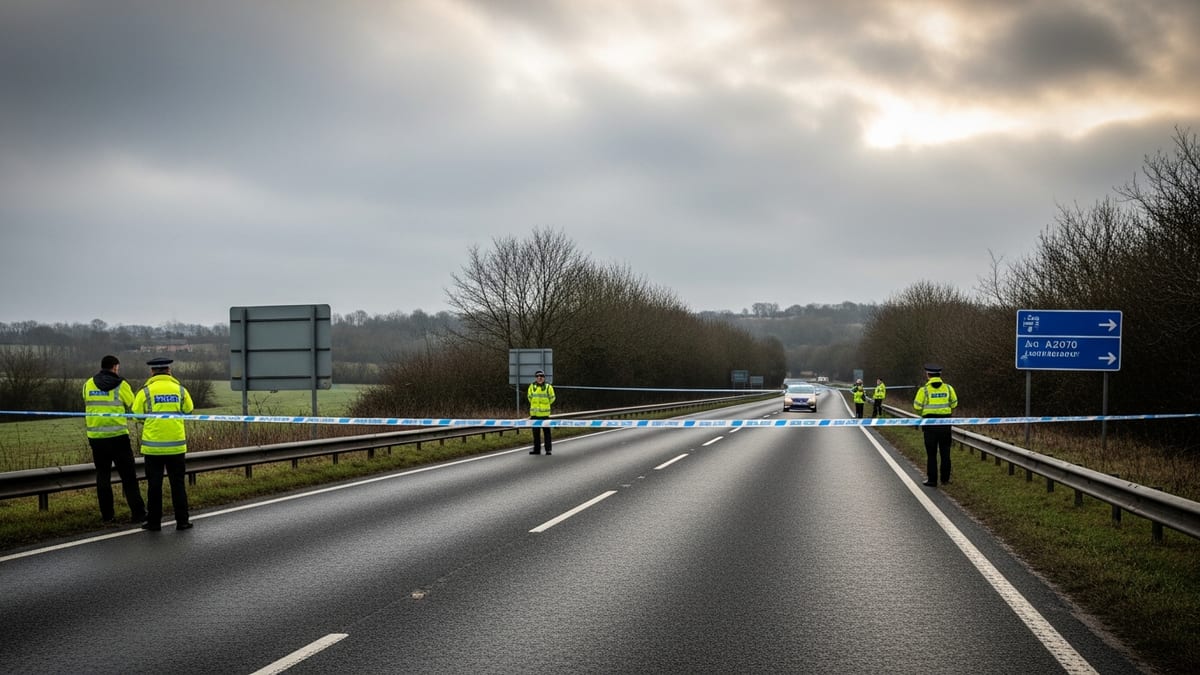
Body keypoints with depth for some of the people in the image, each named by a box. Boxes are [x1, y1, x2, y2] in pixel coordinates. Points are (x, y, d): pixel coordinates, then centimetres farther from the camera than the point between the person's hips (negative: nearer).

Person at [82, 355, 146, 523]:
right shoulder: (121, 385, -5)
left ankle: (107, 514, 11)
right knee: (128, 476, 1)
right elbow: (133, 407, 3)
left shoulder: (88, 385, 6)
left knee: (102, 476, 11)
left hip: (96, 437, 3)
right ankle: (137, 512, -2)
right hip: (118, 436, -3)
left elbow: (87, 407, 14)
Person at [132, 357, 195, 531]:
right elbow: (188, 411, 7)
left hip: (153, 445, -1)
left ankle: (154, 521, 10)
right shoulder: (180, 389, 1)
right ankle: (182, 521, 9)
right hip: (176, 445, 1)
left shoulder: (146, 391, -5)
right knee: (178, 484, 9)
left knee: (154, 485, 7)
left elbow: (136, 415, -3)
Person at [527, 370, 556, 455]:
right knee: (536, 432, 9)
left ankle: (548, 449, 4)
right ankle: (537, 449, 16)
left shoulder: (548, 387, -4)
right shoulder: (532, 386, 2)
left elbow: (552, 398, 7)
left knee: (546, 432, -1)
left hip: (545, 413, -3)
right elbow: (529, 397, 17)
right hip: (534, 413, 3)